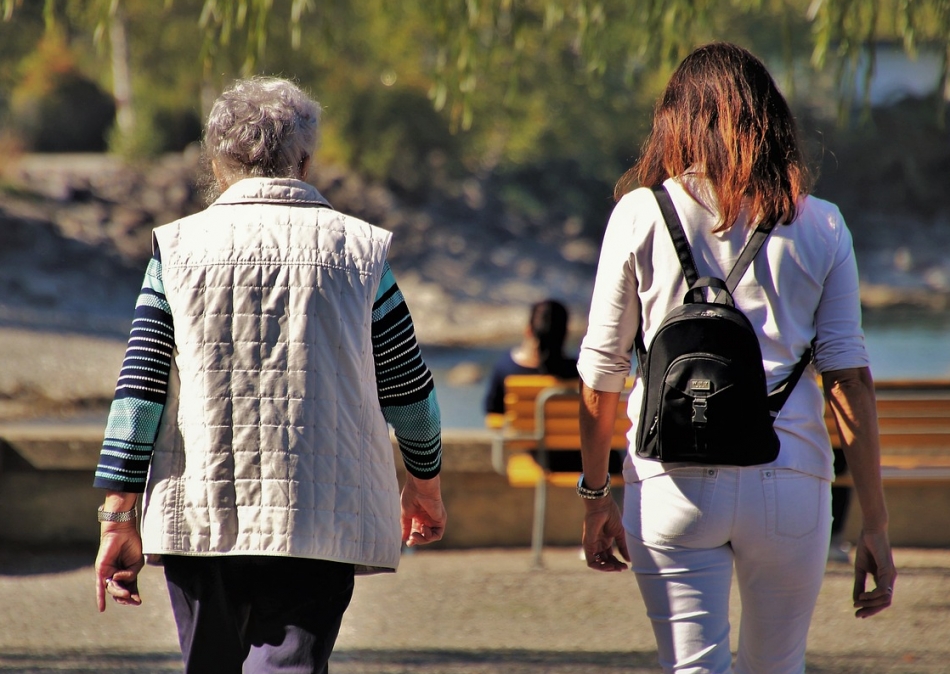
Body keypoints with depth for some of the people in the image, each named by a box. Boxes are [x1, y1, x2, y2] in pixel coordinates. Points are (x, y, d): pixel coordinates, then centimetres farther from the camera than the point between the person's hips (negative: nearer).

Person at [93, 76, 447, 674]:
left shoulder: (179, 248, 3)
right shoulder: (358, 250, 3)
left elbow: (139, 389, -2)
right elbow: (408, 391, 9)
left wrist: (118, 515, 2)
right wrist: (425, 479, 26)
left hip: (198, 517, 1)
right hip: (320, 523, -1)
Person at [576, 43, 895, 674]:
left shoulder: (640, 215, 3)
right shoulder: (820, 226, 5)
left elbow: (602, 370, 6)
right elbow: (849, 378, 1)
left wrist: (596, 495, 17)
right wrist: (876, 525, 5)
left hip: (674, 480, -1)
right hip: (791, 480, 1)